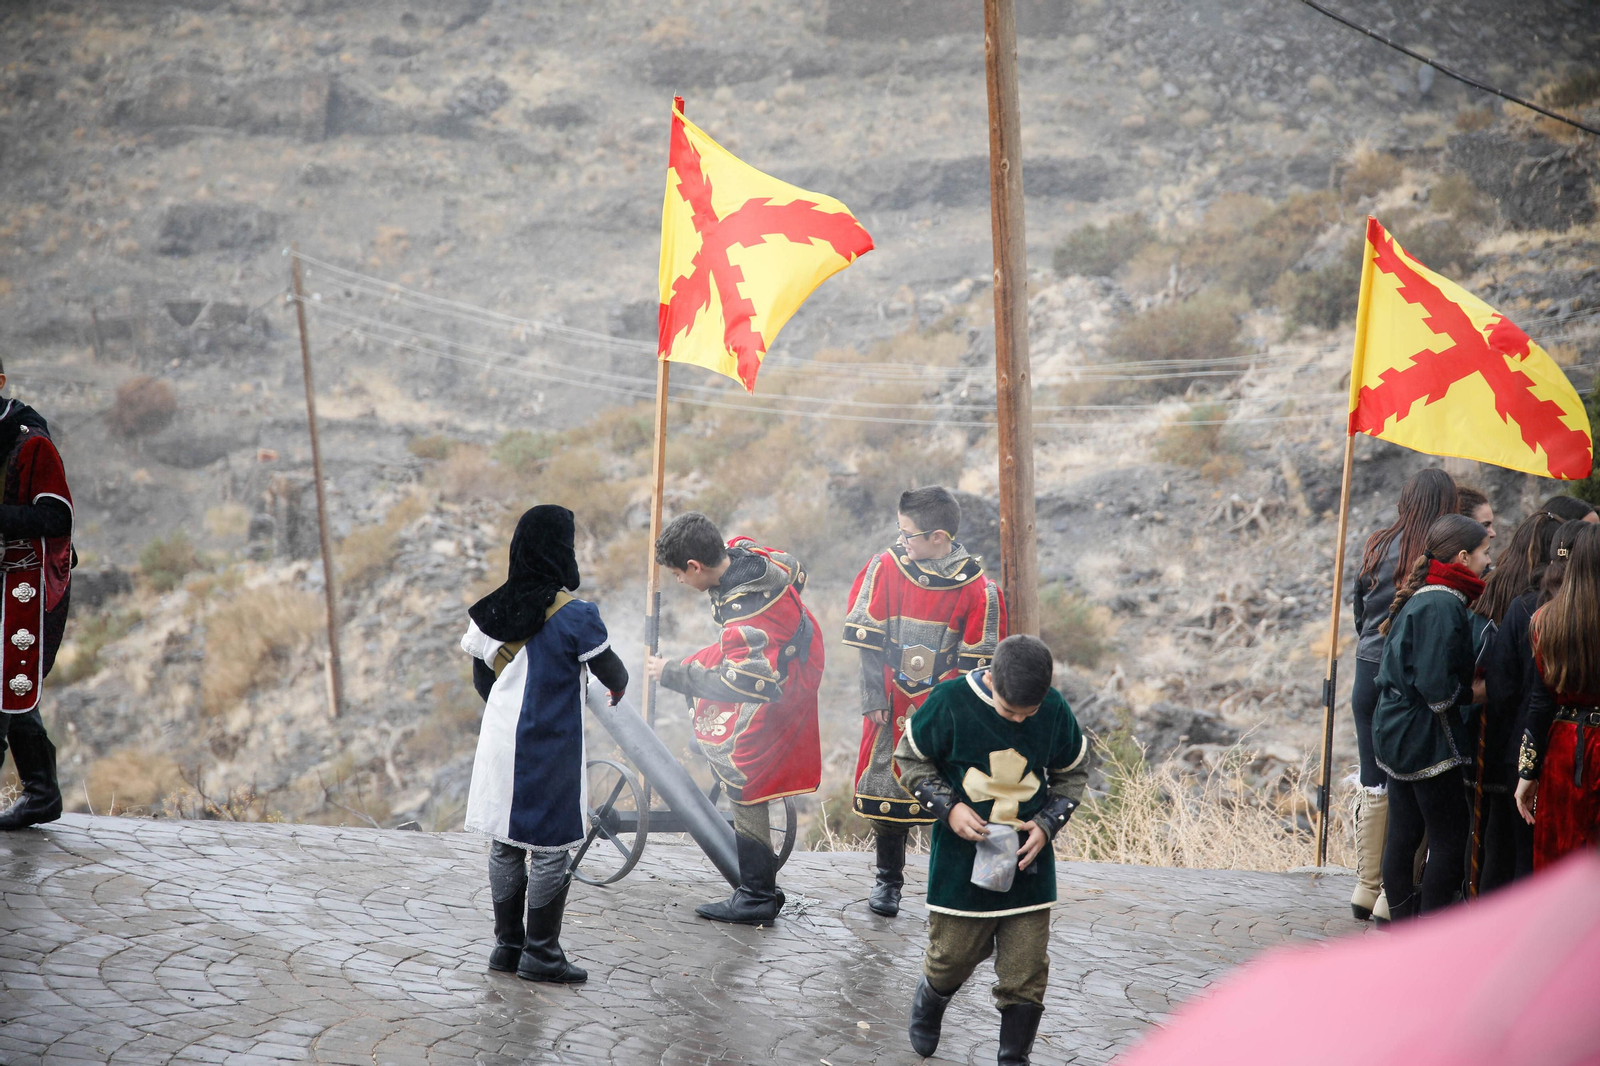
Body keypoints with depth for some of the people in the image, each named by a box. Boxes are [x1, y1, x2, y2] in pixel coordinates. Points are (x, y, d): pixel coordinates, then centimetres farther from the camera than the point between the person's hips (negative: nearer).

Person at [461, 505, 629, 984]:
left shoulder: (494, 610, 2)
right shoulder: (575, 615, -16)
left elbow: (481, 680, 11)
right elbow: (611, 673, -5)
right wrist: (620, 688, 19)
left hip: (501, 741, 6)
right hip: (550, 747, -6)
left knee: (505, 845, 13)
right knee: (549, 849, 3)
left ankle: (507, 944, 21)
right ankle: (540, 953, 7)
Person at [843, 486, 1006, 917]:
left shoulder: (976, 587, -9)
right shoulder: (886, 567, -4)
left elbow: (976, 660, -3)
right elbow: (867, 639, 0)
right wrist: (873, 698, -3)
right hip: (892, 703, 2)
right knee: (886, 784, 5)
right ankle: (888, 879, 24)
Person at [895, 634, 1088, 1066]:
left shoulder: (1055, 711, -7)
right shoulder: (950, 702, -15)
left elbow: (1073, 774, 9)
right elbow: (910, 759, -1)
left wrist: (1047, 823, -7)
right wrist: (948, 807, -15)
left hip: (1028, 860, 2)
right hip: (962, 859, -1)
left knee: (1026, 973, 1)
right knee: (953, 956, 12)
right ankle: (928, 1002, 45)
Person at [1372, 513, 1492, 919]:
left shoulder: (1421, 599, 12)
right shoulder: (1443, 606, -19)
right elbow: (1437, 687, -24)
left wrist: (1470, 679, 7)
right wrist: (1473, 692, -6)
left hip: (1396, 733, 10)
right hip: (1426, 738, -10)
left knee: (1403, 835, 13)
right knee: (1452, 837, -3)